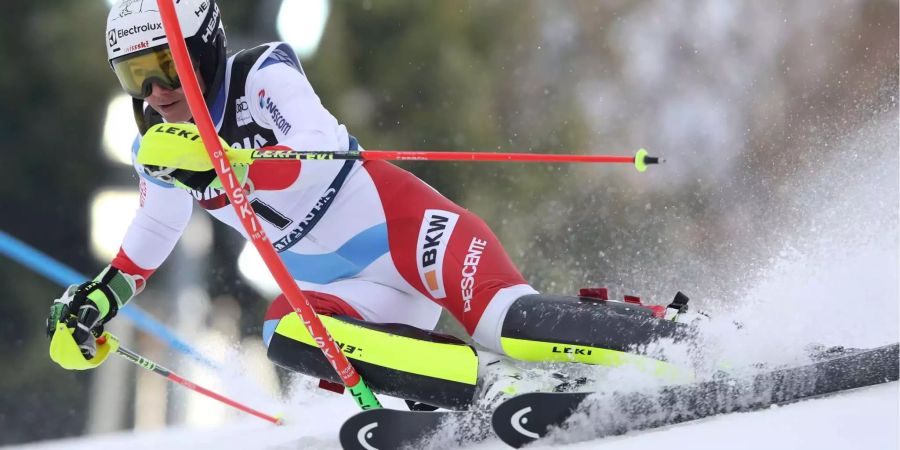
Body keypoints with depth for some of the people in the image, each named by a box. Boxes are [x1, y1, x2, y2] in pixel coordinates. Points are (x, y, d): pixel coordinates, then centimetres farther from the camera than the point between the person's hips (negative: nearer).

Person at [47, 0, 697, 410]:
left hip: (401, 227, -6)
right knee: (285, 336, -27)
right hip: (335, 285, 6)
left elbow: (320, 152, -34)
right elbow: (156, 227, 24)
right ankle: (498, 387, -27)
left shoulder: (263, 75, -16)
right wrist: (100, 295, 18)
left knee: (507, 324, -26)